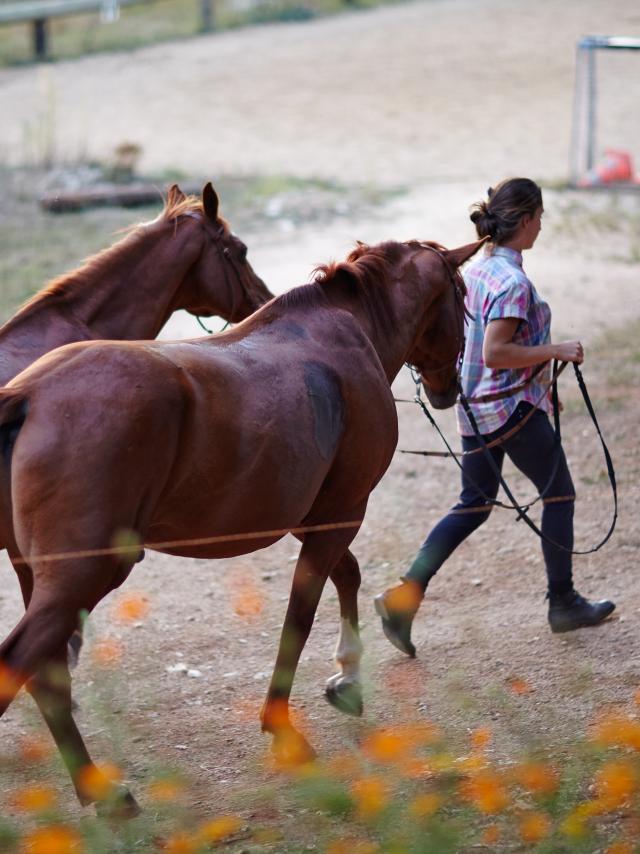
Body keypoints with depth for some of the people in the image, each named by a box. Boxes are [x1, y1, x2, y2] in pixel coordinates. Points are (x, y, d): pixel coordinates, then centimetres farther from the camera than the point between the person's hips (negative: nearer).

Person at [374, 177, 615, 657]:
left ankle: (405, 595, 2)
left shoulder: (476, 271, 7)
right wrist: (556, 352, -18)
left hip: (475, 409, 8)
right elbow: (495, 353, -26)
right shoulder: (513, 281, -20)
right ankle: (563, 603, 19)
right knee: (559, 493, 10)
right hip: (514, 408, -8)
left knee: (474, 505, 14)